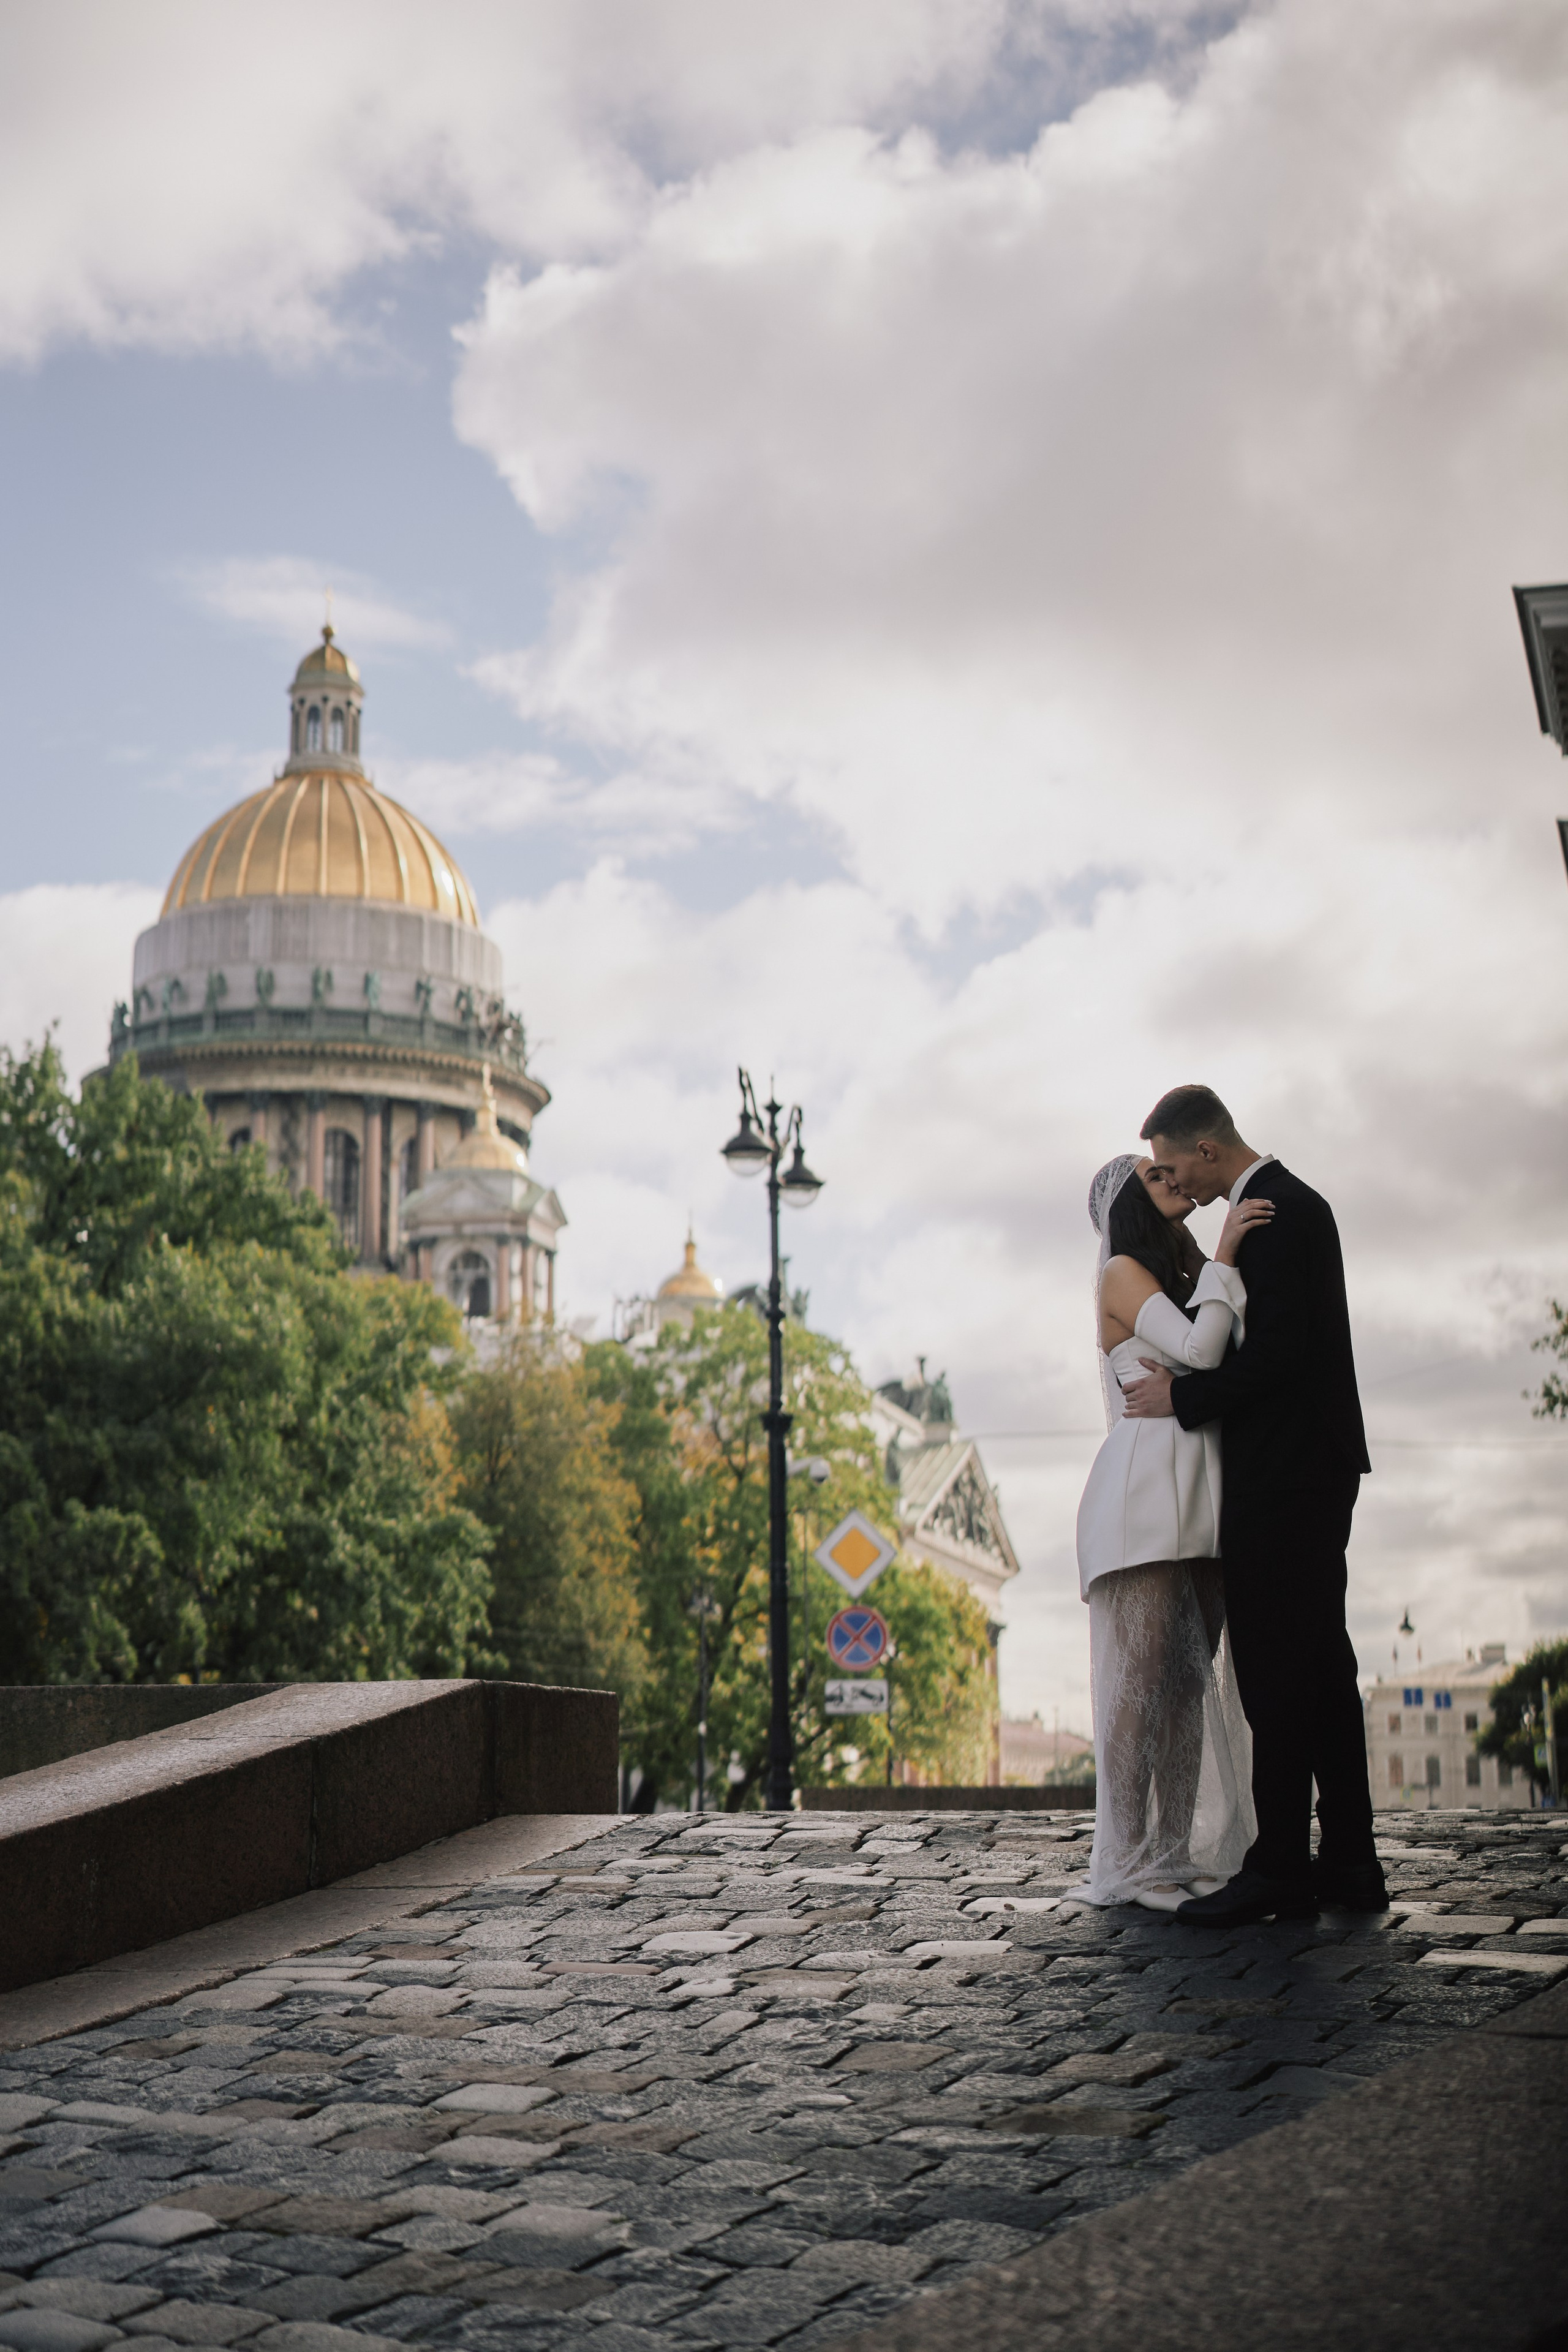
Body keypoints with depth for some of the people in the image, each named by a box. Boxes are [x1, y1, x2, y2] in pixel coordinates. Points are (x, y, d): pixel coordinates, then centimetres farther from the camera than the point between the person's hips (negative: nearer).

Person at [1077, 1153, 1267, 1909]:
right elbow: (1196, 1350, -15)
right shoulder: (1123, 1273, 0)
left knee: (1192, 1675, 4)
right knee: (1145, 1673, -10)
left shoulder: (1187, 1277, 24)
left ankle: (1179, 1854, 7)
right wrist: (1223, 1260, -7)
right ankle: (1127, 1864, -8)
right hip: (1147, 1485, -8)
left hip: (1201, 1499, 8)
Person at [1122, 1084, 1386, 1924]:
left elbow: (1278, 1353, -22)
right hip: (1316, 1474, 11)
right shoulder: (1290, 1203, 17)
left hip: (1282, 1479, -11)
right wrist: (1189, 1379, 10)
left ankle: (1279, 1869, -3)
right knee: (1320, 1664, 12)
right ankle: (1348, 1862, 17)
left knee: (1274, 1671, -7)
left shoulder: (1275, 1213, -15)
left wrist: (1183, 1396, -13)